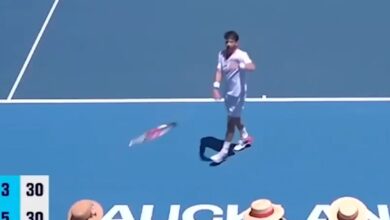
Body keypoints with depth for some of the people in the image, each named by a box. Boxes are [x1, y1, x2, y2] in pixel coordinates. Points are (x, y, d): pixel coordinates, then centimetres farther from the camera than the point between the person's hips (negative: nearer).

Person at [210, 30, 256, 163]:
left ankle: (224, 151, 5)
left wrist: (240, 66, -59)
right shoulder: (221, 54, -2)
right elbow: (219, 71, -7)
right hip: (228, 92, 7)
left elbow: (252, 67, -40)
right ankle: (245, 138, 47)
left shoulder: (241, 55, -22)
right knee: (235, 118, 24)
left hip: (238, 93, -7)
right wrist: (216, 87, -21)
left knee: (231, 122, -3)